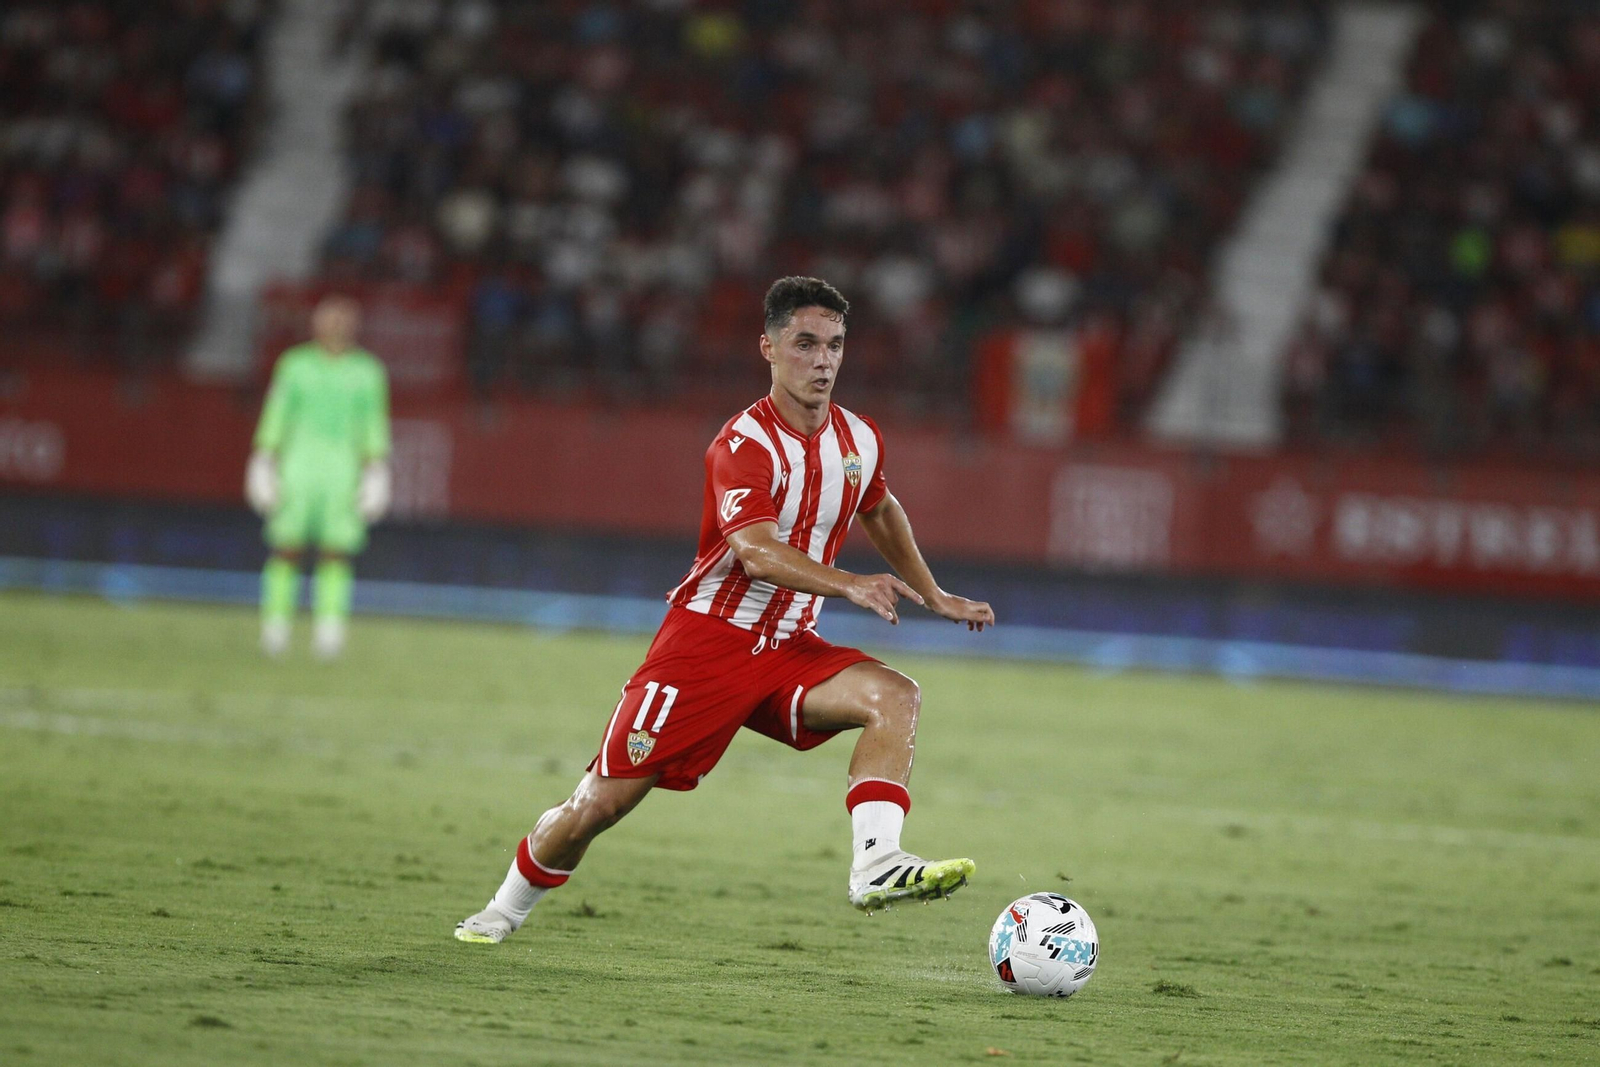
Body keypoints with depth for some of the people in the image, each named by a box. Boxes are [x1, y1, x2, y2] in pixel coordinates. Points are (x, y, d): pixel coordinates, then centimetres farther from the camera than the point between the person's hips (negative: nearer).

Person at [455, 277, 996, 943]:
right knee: (603, 800, -4)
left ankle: (875, 864, -37)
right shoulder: (744, 445, -17)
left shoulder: (859, 440, 4)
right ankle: (503, 913, 20)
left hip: (789, 650, 5)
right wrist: (849, 584, -48)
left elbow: (881, 513, 29)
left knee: (895, 696, -23)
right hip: (709, 639, -5)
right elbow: (756, 552, -34)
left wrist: (934, 596, 29)